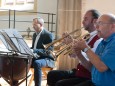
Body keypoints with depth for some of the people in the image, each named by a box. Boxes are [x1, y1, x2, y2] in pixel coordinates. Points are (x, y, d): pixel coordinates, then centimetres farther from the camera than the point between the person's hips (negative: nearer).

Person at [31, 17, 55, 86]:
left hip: (47, 59, -7)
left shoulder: (48, 35, -12)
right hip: (36, 57, 8)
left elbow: (49, 51, -21)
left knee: (36, 63, -39)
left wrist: (35, 51, -31)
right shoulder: (35, 34, 14)